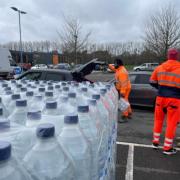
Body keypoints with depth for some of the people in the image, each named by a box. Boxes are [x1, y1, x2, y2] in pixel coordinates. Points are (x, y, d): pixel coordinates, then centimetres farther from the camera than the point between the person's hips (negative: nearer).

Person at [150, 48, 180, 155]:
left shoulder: (159, 68, 3)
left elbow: (152, 82, 10)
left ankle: (155, 142, 27)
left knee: (158, 120, 19)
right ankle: (167, 148, 13)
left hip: (161, 97, 4)